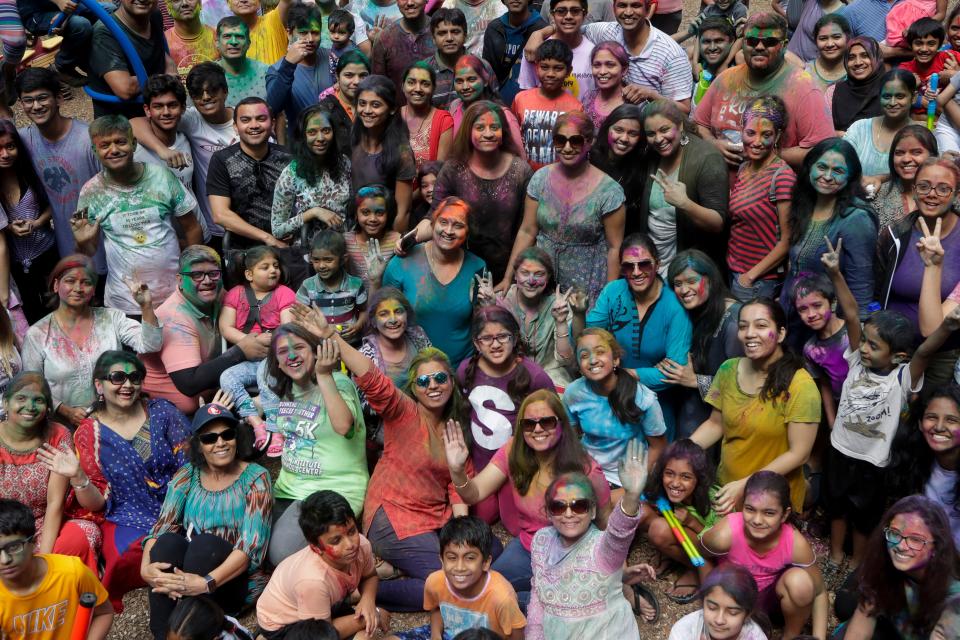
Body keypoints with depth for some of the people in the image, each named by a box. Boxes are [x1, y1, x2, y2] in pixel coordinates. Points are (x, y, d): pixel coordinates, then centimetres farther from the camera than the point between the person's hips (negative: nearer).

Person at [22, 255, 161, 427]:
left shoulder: (111, 318, 7)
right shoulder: (37, 334, 3)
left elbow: (150, 345, -4)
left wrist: (146, 306, -18)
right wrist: (66, 411, -11)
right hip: (66, 426, -1)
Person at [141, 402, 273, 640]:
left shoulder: (255, 477, -4)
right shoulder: (186, 475, 7)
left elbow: (252, 544, -16)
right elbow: (160, 527, -3)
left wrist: (206, 583, -31)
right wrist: (146, 567, -26)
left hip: (235, 581, -3)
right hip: (186, 576, 3)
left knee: (205, 544, -32)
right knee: (168, 541, -28)